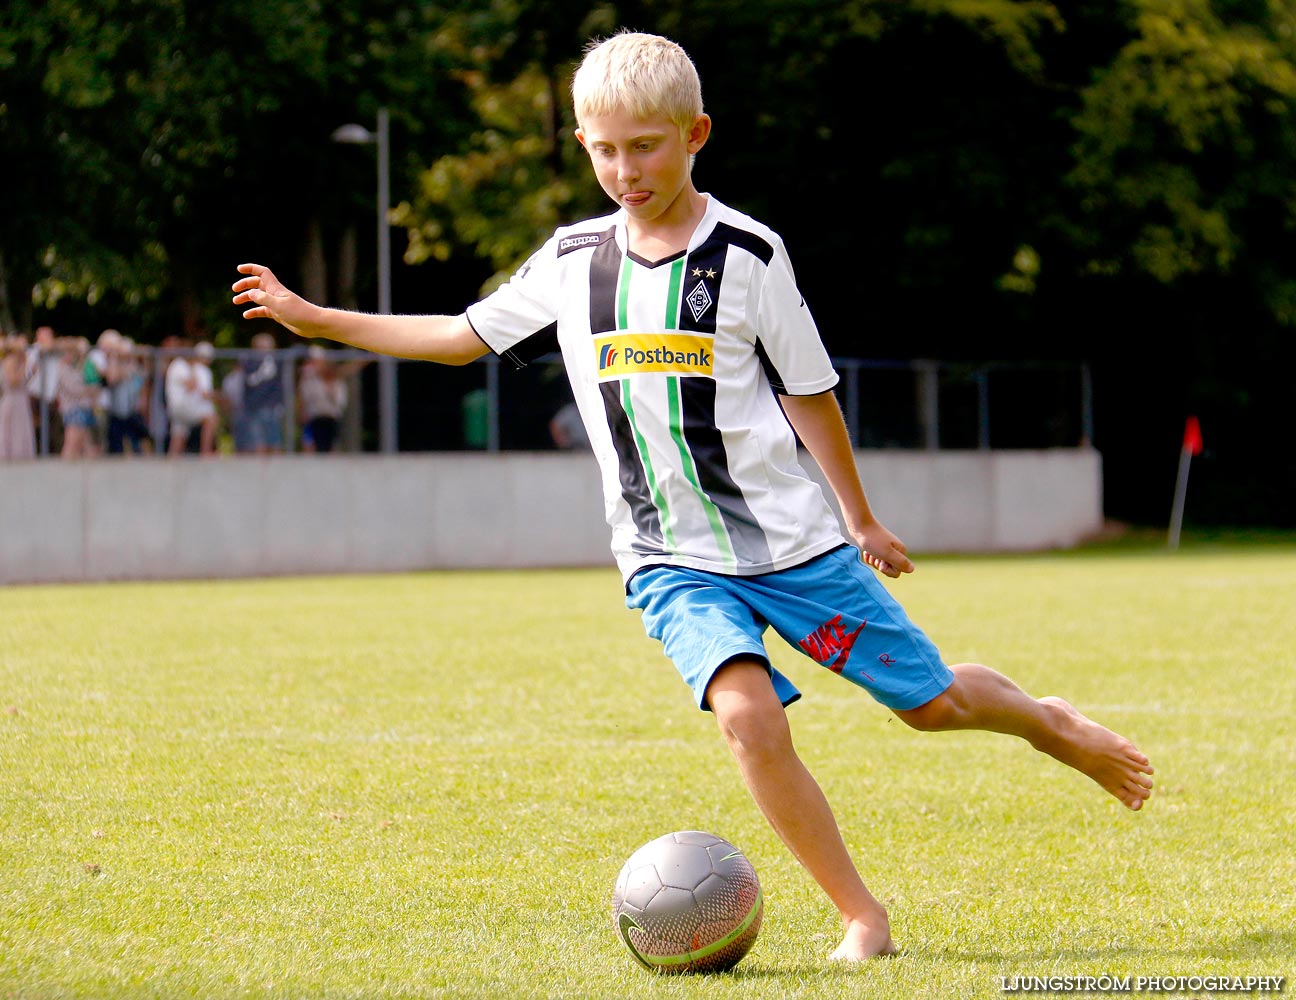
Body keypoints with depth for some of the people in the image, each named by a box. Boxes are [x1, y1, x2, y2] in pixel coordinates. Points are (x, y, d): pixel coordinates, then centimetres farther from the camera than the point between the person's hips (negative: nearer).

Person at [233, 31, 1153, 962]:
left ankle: (1048, 720, 40)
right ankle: (862, 917, -11)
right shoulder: (572, 262, 3)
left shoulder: (748, 254, -7)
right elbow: (467, 335, 15)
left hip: (790, 538, -2)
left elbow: (807, 390, 1)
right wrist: (312, 317, 13)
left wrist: (860, 519, 10)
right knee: (748, 713, -24)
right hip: (672, 562, 2)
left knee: (933, 702, 5)